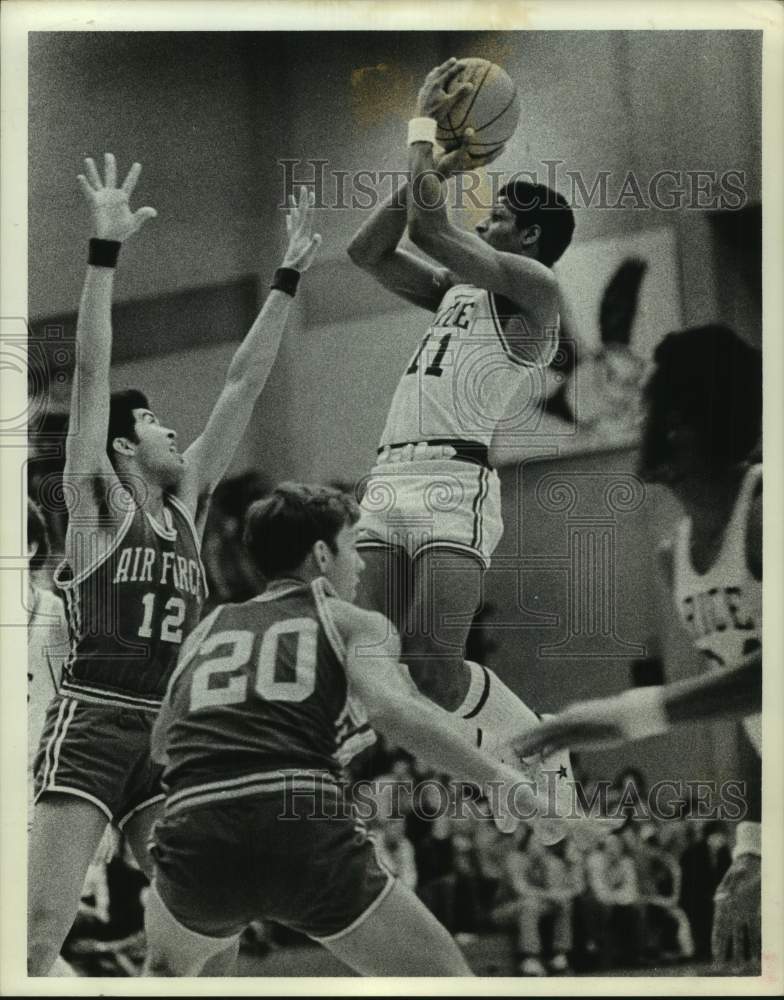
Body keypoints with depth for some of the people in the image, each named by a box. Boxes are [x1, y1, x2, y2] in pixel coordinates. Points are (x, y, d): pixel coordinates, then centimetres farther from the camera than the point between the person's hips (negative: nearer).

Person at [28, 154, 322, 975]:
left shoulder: (187, 502, 16)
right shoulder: (96, 501, 1)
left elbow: (244, 383, 15)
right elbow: (91, 369, -9)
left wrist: (288, 278, 15)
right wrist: (105, 249, -16)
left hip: (168, 731, 6)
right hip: (91, 719, -6)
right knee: (40, 930, -14)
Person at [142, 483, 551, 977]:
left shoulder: (207, 630, 27)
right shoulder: (353, 623, 14)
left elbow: (158, 744, 36)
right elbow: (394, 709, -7)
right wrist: (505, 780, -6)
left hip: (196, 844, 4)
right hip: (308, 835, -4)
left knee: (168, 966, 37)